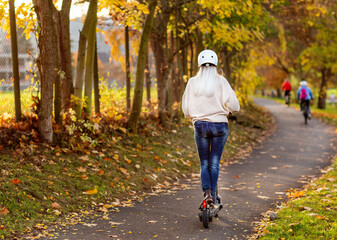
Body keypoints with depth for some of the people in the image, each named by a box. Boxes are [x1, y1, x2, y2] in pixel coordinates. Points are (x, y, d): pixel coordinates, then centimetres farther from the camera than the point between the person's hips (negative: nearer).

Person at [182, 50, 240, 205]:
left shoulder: (192, 82, -2)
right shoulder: (221, 81, -5)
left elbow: (186, 109, 1)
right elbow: (234, 105, -10)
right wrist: (227, 110, 11)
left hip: (200, 126, 1)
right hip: (219, 125, -1)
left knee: (204, 163, 12)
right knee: (214, 163, 10)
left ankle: (207, 191, -10)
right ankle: (212, 196, 9)